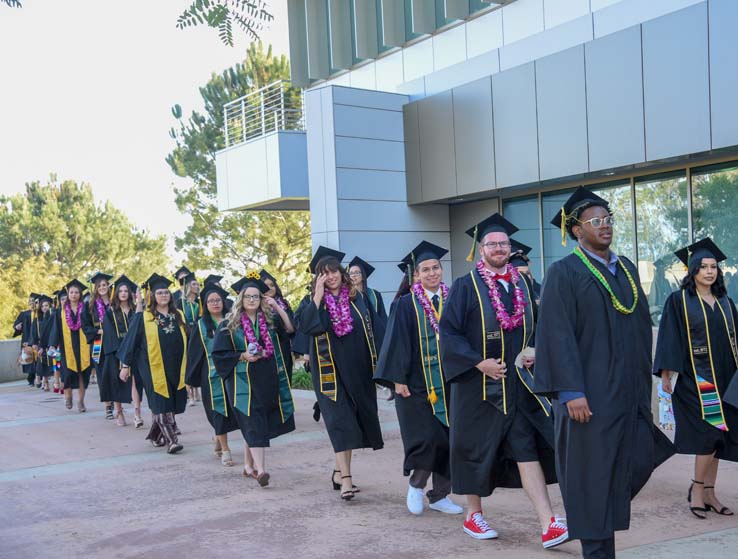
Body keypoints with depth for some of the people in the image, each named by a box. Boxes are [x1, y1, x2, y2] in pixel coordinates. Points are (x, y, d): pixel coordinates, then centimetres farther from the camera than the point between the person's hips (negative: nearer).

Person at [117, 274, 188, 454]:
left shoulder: (179, 316, 9)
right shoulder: (144, 317, -1)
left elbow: (187, 341, 14)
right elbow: (132, 340, 1)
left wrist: (188, 367, 11)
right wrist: (125, 365, -1)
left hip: (175, 368, 4)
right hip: (154, 368, -4)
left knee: (172, 403, 8)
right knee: (162, 404, -8)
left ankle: (156, 435, 25)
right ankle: (171, 440, -7)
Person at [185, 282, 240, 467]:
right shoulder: (201, 325, 4)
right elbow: (194, 351, 5)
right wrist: (191, 377, 5)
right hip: (212, 373, -2)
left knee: (230, 408, 7)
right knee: (218, 408, -4)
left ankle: (218, 439, 32)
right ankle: (225, 450, 2)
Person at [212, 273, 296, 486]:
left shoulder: (270, 319, 7)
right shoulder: (229, 325, -1)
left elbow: (291, 328, -6)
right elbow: (219, 354, -1)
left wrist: (277, 306, -9)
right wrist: (243, 356, -14)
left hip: (269, 380, 4)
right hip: (244, 382, -3)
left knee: (255, 426, 11)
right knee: (254, 425, -13)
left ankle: (249, 465, 25)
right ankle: (260, 470, -19)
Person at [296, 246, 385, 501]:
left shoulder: (357, 299, 7)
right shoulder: (312, 301, 1)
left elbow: (374, 331, 7)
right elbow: (304, 325, -19)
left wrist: (379, 363, 0)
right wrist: (318, 295, -17)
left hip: (358, 370, 3)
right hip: (330, 371, -3)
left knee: (351, 423, 10)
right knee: (340, 421, -10)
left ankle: (340, 471, 25)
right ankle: (346, 479, -13)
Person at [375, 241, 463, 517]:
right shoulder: (406, 304, -2)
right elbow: (398, 342, -6)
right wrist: (398, 379, -13)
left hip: (449, 382, 4)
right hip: (418, 381, -4)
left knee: (448, 439, 5)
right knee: (426, 437, -8)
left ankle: (440, 495, 18)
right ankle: (416, 485, 17)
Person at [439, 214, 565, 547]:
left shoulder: (522, 284, 10)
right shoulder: (466, 286, -5)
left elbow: (538, 326, 18)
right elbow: (448, 332, -9)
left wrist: (534, 351, -2)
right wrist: (478, 362, -18)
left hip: (518, 382, 3)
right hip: (479, 383, -3)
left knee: (529, 449, -5)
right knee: (477, 449, 8)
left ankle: (548, 526, -8)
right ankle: (473, 515, 27)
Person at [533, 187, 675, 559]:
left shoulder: (627, 269, 14)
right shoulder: (564, 273, -7)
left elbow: (641, 328, 17)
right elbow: (558, 335, -14)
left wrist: (642, 384, 13)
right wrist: (571, 392, -19)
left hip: (627, 391, 7)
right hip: (589, 393, -6)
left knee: (631, 466, 7)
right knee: (591, 474, 0)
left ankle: (603, 526, 26)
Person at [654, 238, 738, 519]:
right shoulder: (679, 301, -2)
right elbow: (669, 338, -7)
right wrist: (665, 374, -13)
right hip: (694, 379, -6)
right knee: (710, 434, -13)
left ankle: (709, 493, 15)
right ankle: (697, 490, 1)